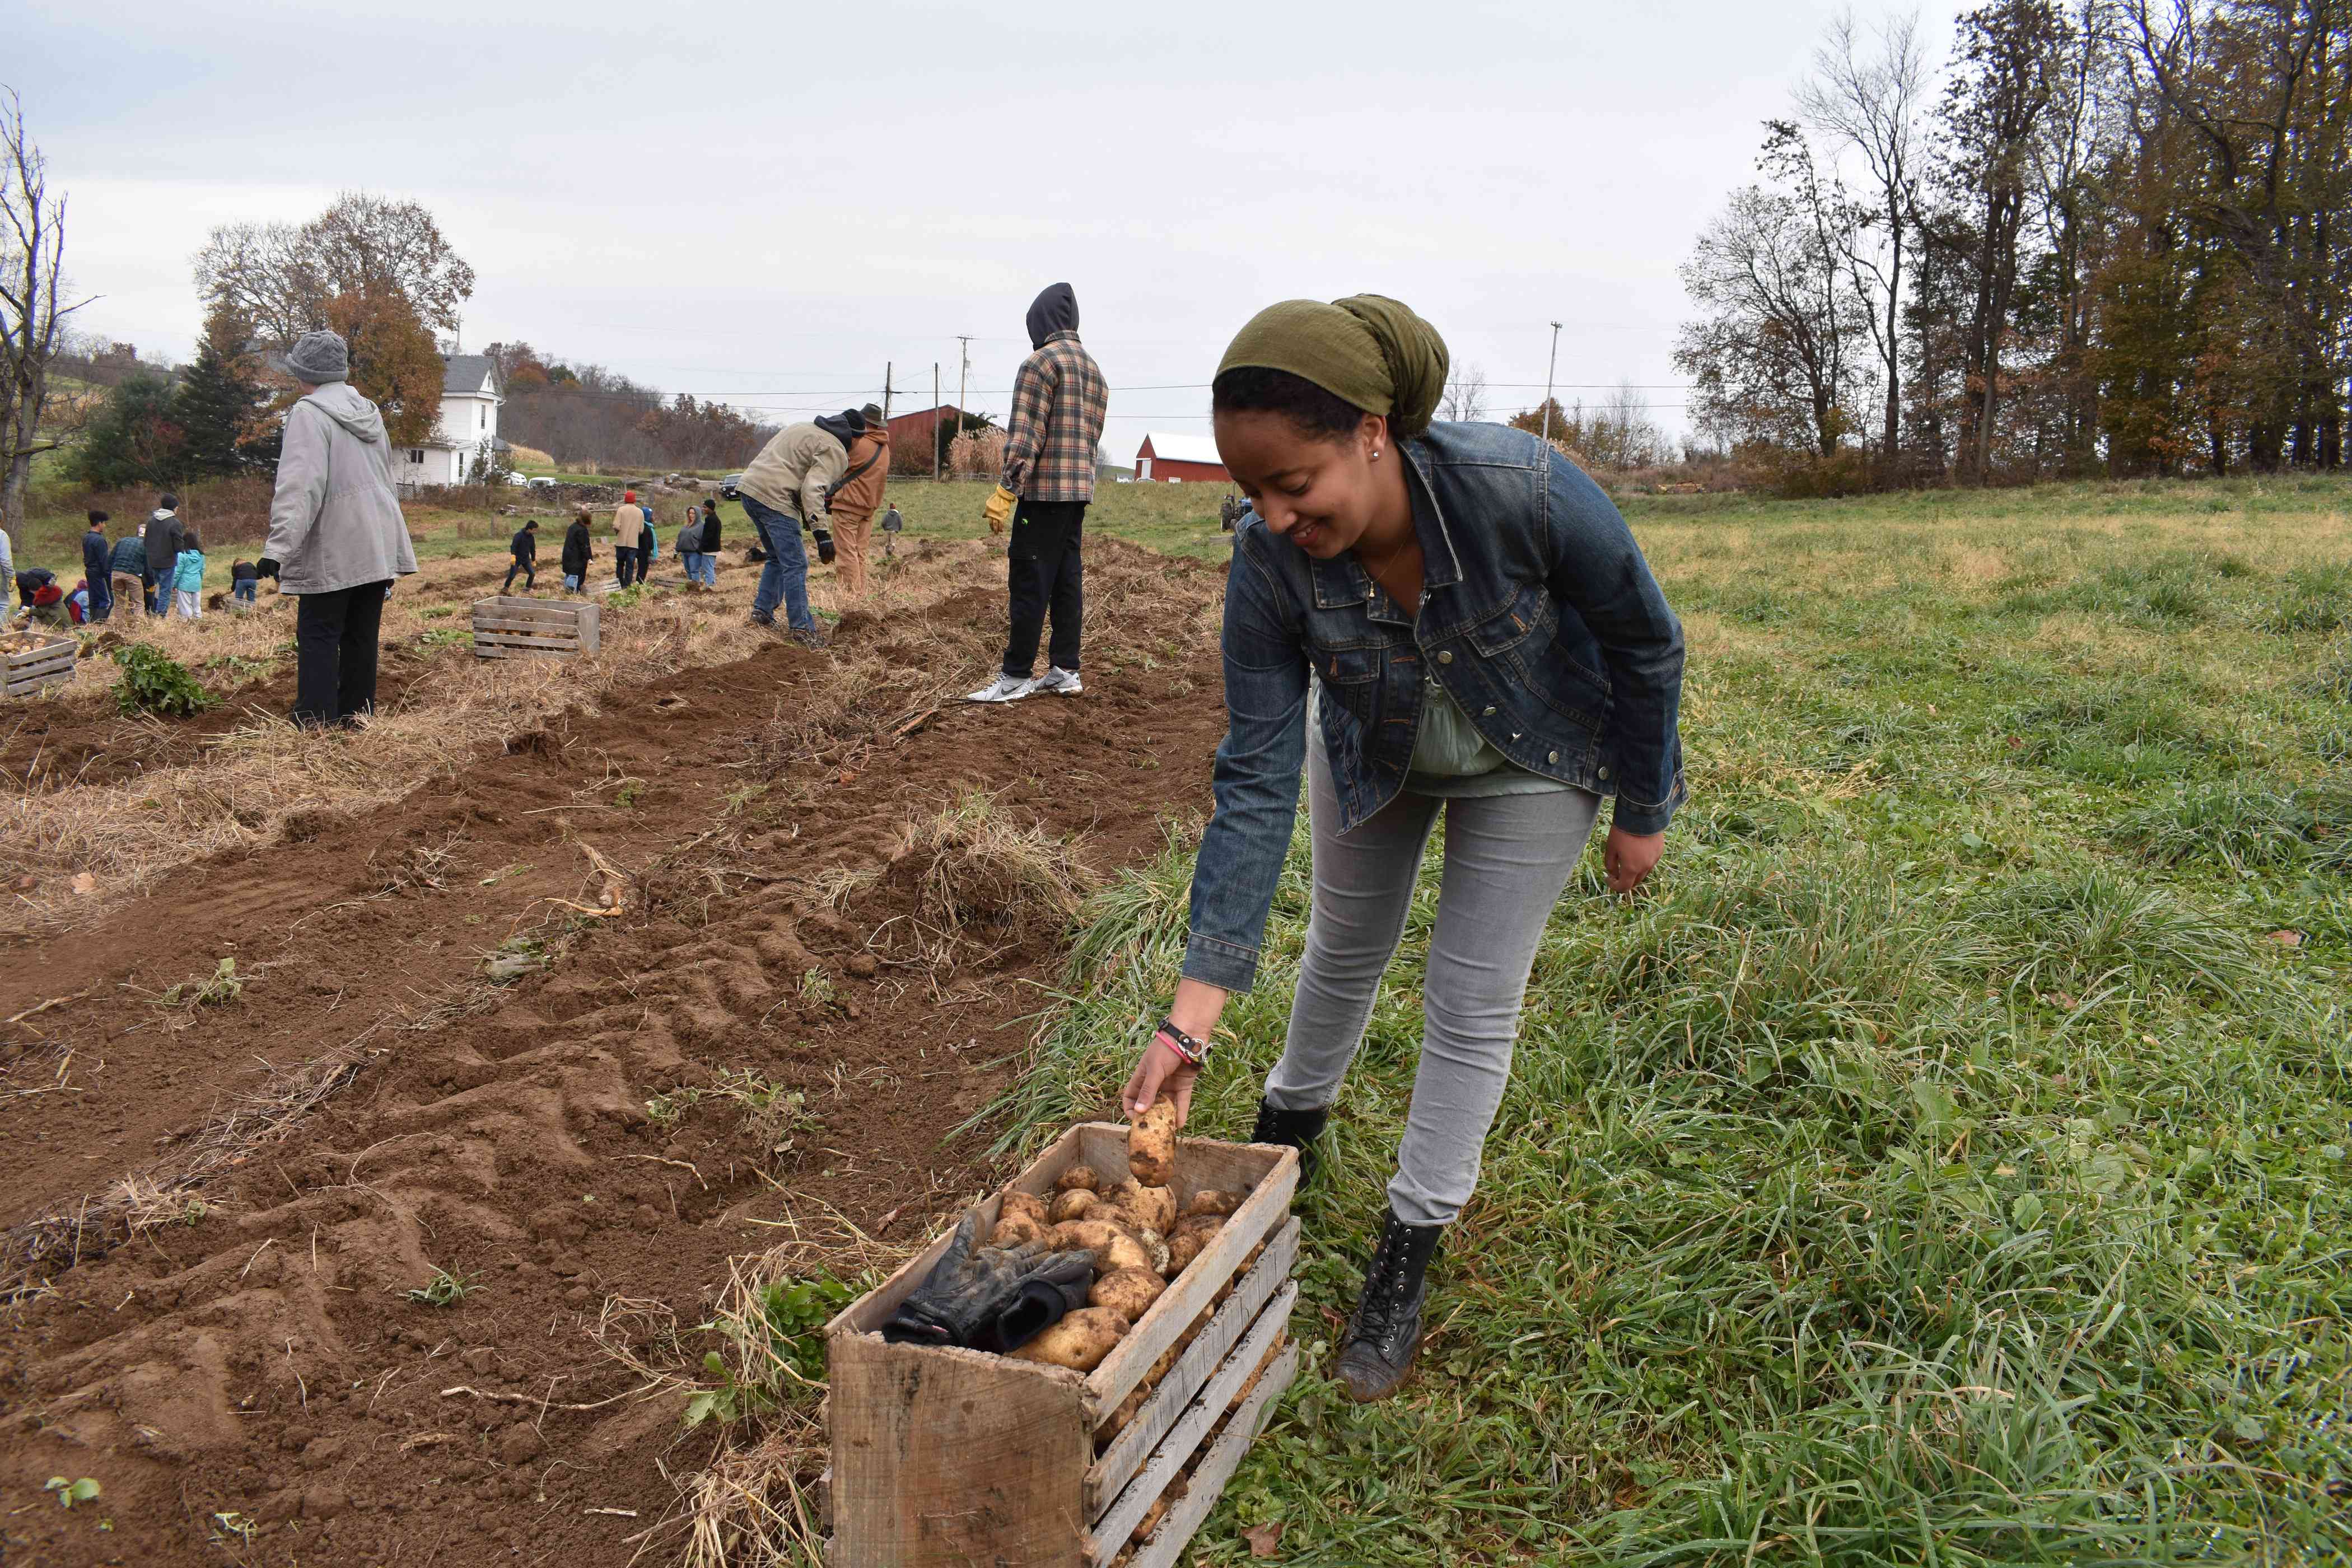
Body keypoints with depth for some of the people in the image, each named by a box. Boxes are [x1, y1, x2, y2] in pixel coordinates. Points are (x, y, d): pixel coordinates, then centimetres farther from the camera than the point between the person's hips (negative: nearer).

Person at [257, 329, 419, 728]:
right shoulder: (367, 411, 16)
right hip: (378, 545, 7)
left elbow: (300, 485, -21)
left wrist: (279, 546, -25)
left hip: (334, 550, -7)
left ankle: (315, 721, -6)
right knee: (361, 637, 11)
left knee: (318, 636, -3)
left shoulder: (309, 413, -10)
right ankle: (356, 716, 14)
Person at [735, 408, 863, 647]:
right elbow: (813, 489, -19)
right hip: (773, 498, -9)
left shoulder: (804, 429, 25)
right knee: (795, 565, -6)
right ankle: (802, 629, -6)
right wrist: (820, 530, -26)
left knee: (778, 558, 23)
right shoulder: (835, 452, -4)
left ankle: (762, 612, 23)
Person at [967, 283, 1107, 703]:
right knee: (1068, 579, 10)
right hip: (1081, 488, 8)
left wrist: (1004, 492, -16)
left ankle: (1015, 677, -5)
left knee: (1030, 584, -6)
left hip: (1044, 490, -8)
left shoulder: (1040, 362, -8)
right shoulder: (1094, 369, 18)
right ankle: (1065, 670, 12)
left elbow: (1025, 435, -15)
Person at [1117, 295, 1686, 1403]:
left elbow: (1647, 644, -21)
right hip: (1372, 751, 2)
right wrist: (1193, 1014, -31)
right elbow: (1257, 783, -28)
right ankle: (1293, 1121, 50)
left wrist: (1643, 814, -9)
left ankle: (1408, 1259, 19)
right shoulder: (1269, 562, -33)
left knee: (1472, 1007, 2)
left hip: (1530, 761, -2)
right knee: (1344, 950, 21)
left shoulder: (1523, 492, -41)